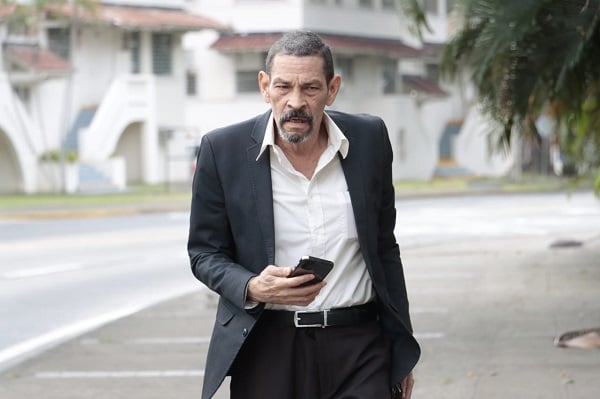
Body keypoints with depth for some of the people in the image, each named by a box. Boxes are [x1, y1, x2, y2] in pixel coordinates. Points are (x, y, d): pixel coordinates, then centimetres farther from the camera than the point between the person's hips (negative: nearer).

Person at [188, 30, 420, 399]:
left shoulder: (369, 139, 3)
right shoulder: (223, 150, -3)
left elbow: (385, 246, 12)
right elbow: (204, 252, 4)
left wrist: (400, 347, 14)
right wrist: (252, 288, -17)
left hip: (358, 350, 1)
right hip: (266, 351, -1)